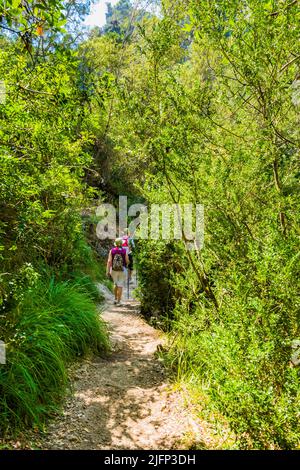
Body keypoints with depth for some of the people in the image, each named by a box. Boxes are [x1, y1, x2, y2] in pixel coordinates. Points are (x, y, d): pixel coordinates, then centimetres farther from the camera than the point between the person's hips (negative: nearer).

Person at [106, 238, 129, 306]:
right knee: (120, 286, 4)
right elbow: (127, 261, -5)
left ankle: (115, 299, 21)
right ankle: (118, 301, 4)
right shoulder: (124, 251, -7)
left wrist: (108, 271, -10)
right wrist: (126, 263, 19)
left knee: (116, 284, 22)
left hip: (114, 270, 2)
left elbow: (109, 261, -10)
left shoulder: (112, 251, -3)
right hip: (122, 270, -2)